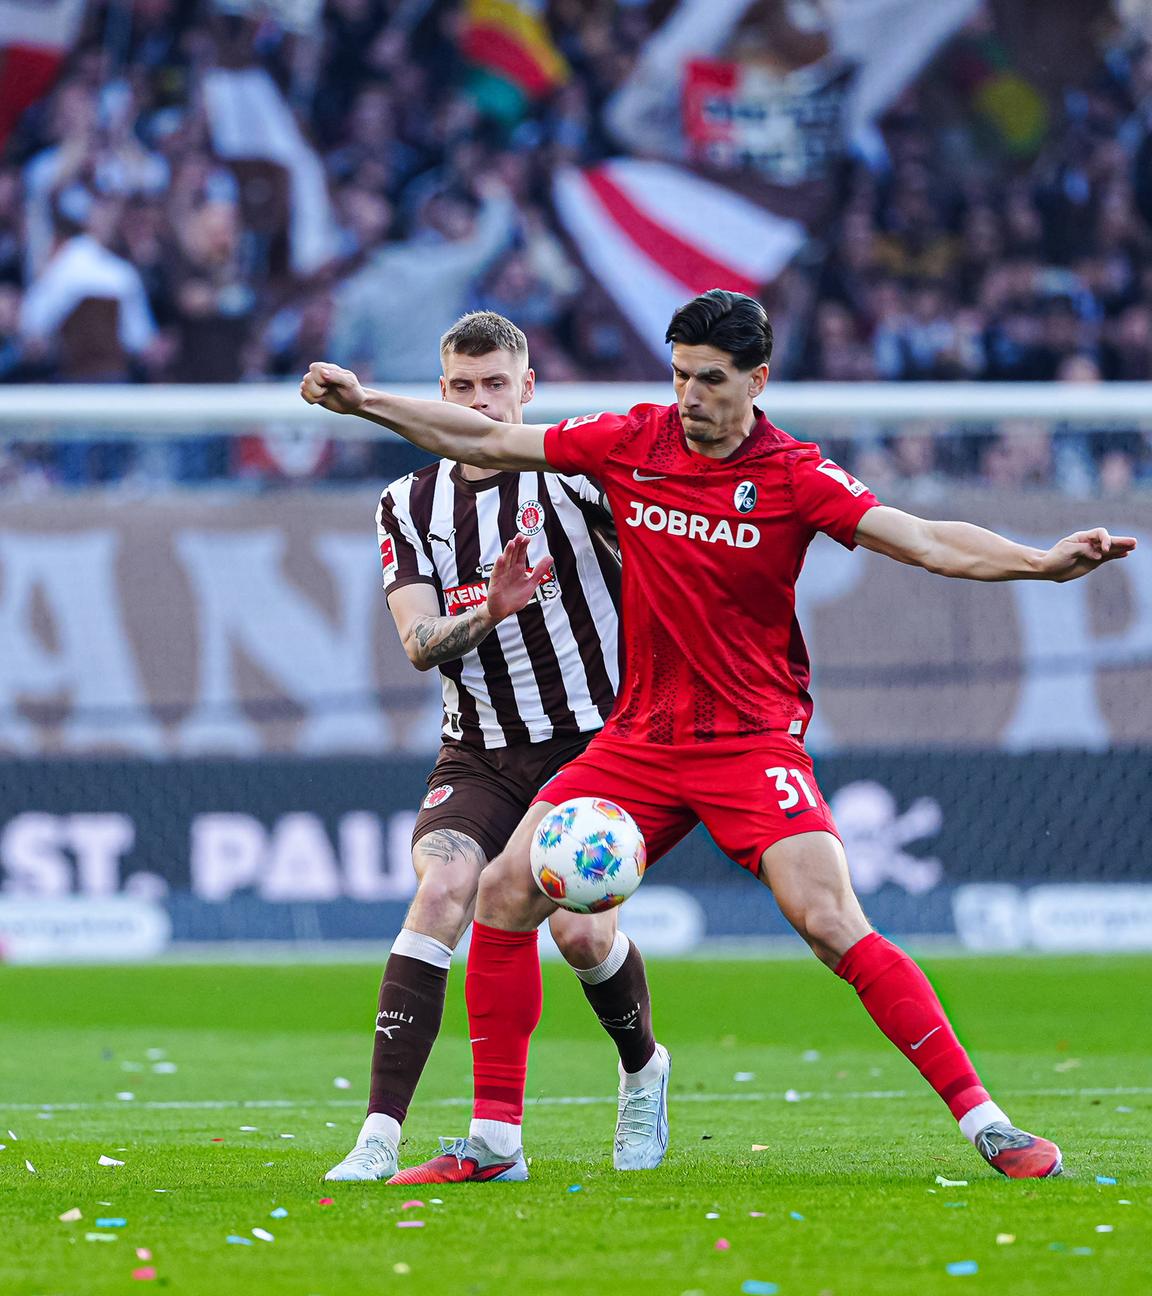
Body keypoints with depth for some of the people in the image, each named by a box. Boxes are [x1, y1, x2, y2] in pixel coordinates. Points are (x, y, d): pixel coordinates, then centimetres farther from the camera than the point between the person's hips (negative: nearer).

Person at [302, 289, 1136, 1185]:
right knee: (505, 892, -6)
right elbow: (492, 443, 11)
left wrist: (1042, 563, -32)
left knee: (834, 925, -20)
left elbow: (926, 541, -17)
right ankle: (494, 1136, 6)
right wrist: (364, 403, 10)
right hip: (639, 738, 4)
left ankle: (982, 1120, -16)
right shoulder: (632, 443, 1)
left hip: (751, 738, -4)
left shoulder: (792, 476, -9)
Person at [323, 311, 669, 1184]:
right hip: (480, 752, 2)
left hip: (592, 739, -2)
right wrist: (490, 609, -24)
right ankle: (379, 1137, -26)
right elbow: (420, 645, -5)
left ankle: (643, 1070, 24)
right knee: (442, 888, -23)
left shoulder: (574, 471, -5)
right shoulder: (410, 506, 5)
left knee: (582, 931, -13)